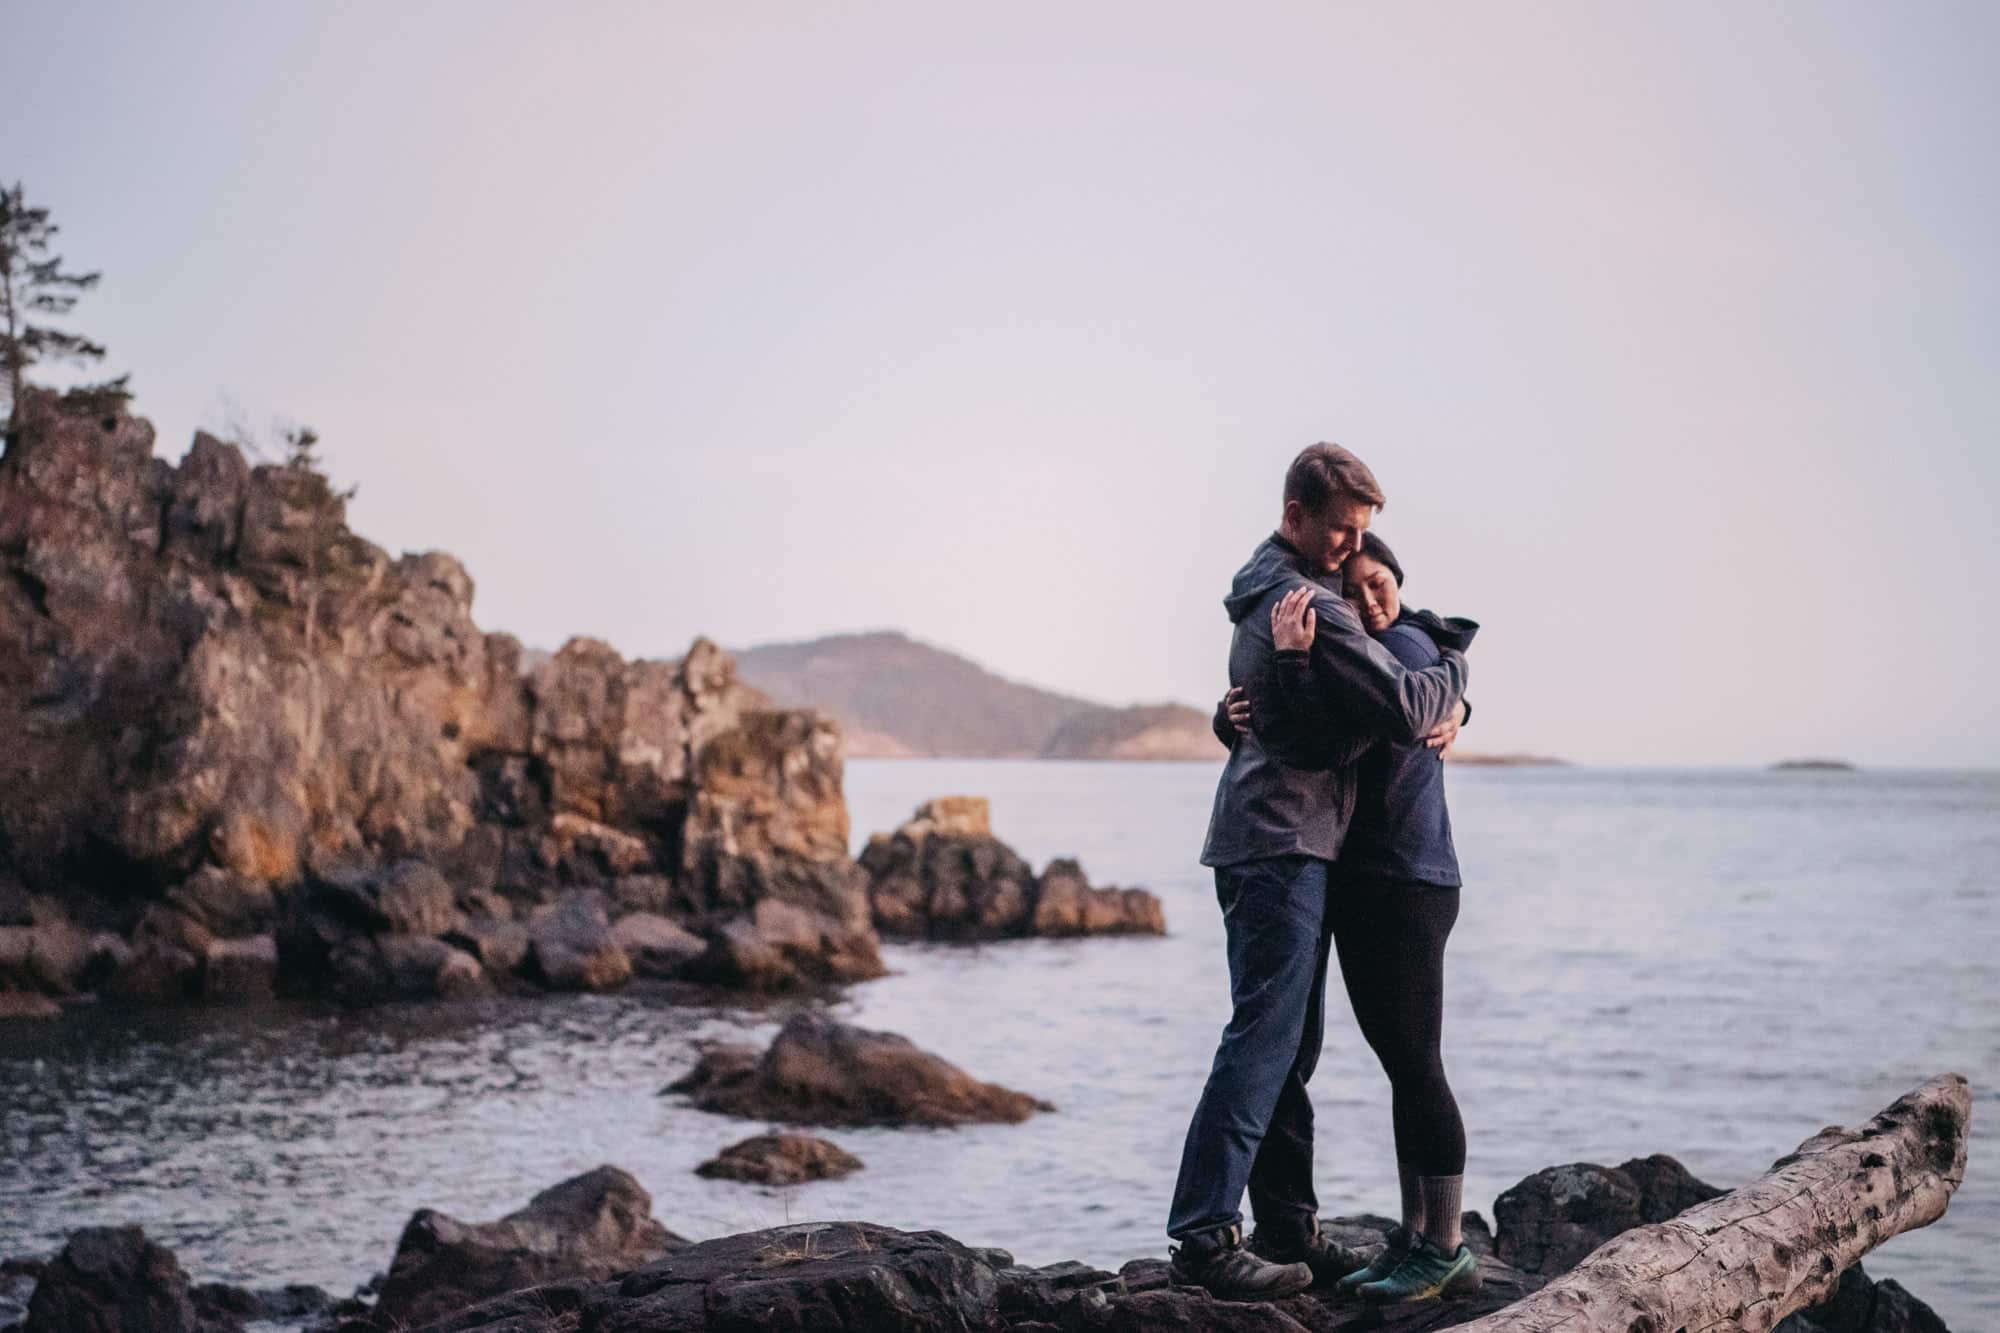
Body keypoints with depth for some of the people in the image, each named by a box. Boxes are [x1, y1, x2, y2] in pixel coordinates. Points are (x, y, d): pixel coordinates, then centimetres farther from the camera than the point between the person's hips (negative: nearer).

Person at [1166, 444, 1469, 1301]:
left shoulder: (1264, 592, 18)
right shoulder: (1309, 604, -15)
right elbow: (1405, 709, -20)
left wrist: (1436, 708, 10)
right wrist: (1453, 672, 2)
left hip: (1270, 843, 11)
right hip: (1285, 844, -11)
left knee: (1291, 1044, 12)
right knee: (1264, 1039, -12)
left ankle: (1286, 1229, 16)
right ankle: (1204, 1236, -13)